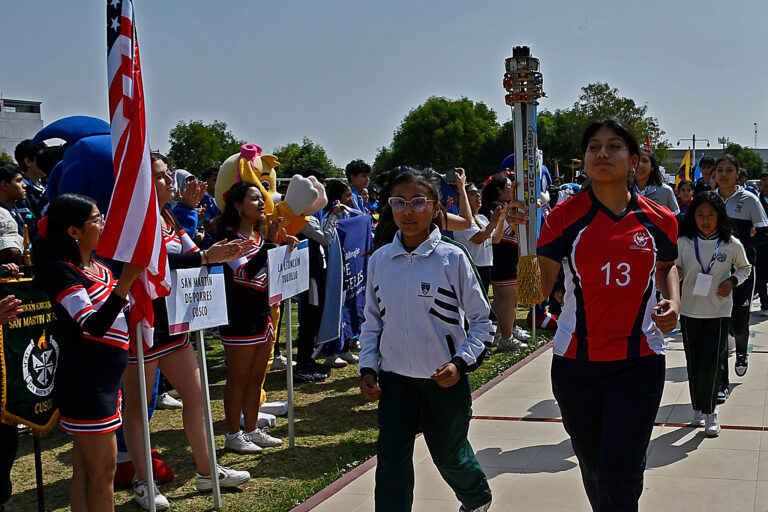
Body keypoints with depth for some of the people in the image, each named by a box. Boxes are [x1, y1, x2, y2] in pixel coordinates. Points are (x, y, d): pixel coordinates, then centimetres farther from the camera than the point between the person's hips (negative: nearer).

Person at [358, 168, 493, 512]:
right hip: (395, 378, 2)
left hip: (445, 379, -2)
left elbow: (481, 319, -5)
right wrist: (367, 368, 1)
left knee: (448, 454, 16)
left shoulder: (452, 258, -10)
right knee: (391, 460, -3)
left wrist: (461, 363, -16)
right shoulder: (379, 260, 1)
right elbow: (372, 321, 11)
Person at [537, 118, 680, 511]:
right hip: (576, 361, 1)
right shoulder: (564, 217, -5)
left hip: (639, 361, 0)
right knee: (592, 469, 18)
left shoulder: (658, 220, 0)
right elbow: (539, 289, -10)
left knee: (620, 478, -6)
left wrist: (673, 301, 4)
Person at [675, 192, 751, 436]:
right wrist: (674, 273, -18)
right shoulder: (684, 242, -3)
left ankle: (709, 411, 7)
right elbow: (674, 272, 6)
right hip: (690, 311, 1)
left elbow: (745, 267, 13)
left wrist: (733, 281, -6)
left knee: (712, 363, -7)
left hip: (719, 312, -1)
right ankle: (698, 409, 24)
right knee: (694, 363, 8)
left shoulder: (732, 245, -4)